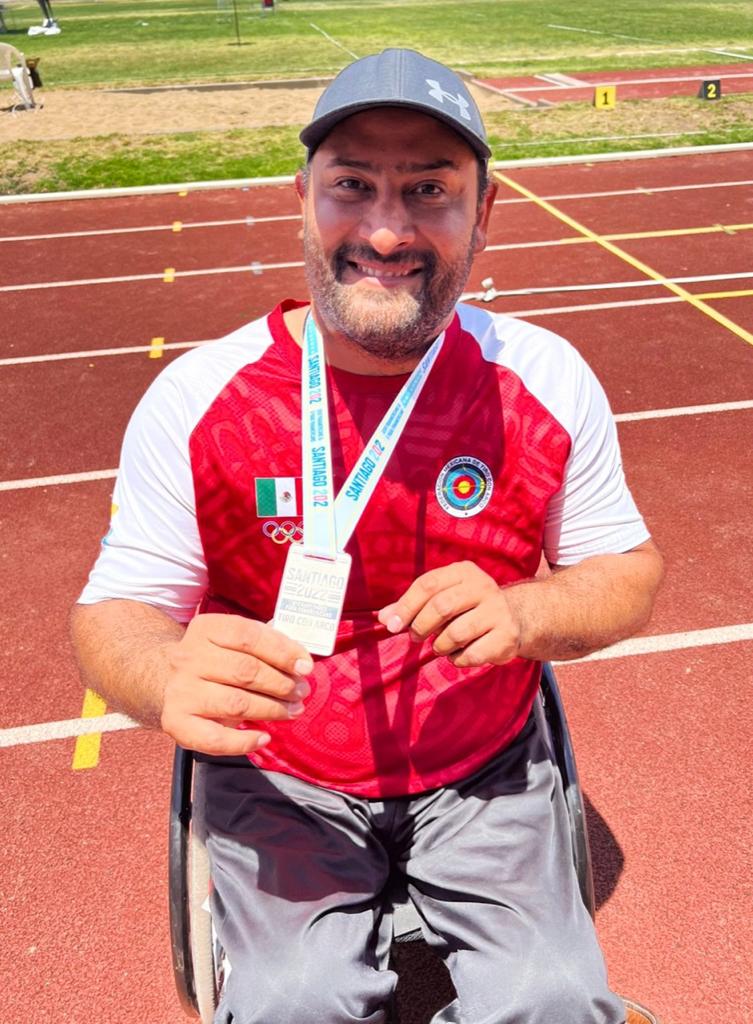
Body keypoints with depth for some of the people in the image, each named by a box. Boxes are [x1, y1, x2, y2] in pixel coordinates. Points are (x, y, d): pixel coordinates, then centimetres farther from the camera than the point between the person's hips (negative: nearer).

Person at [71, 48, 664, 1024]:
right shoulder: (195, 397, -12)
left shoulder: (548, 381, -8)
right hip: (279, 779, 0)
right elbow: (113, 610, -7)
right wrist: (169, 678, -32)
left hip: (486, 770, 2)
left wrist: (520, 613, -21)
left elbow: (628, 571, 1)